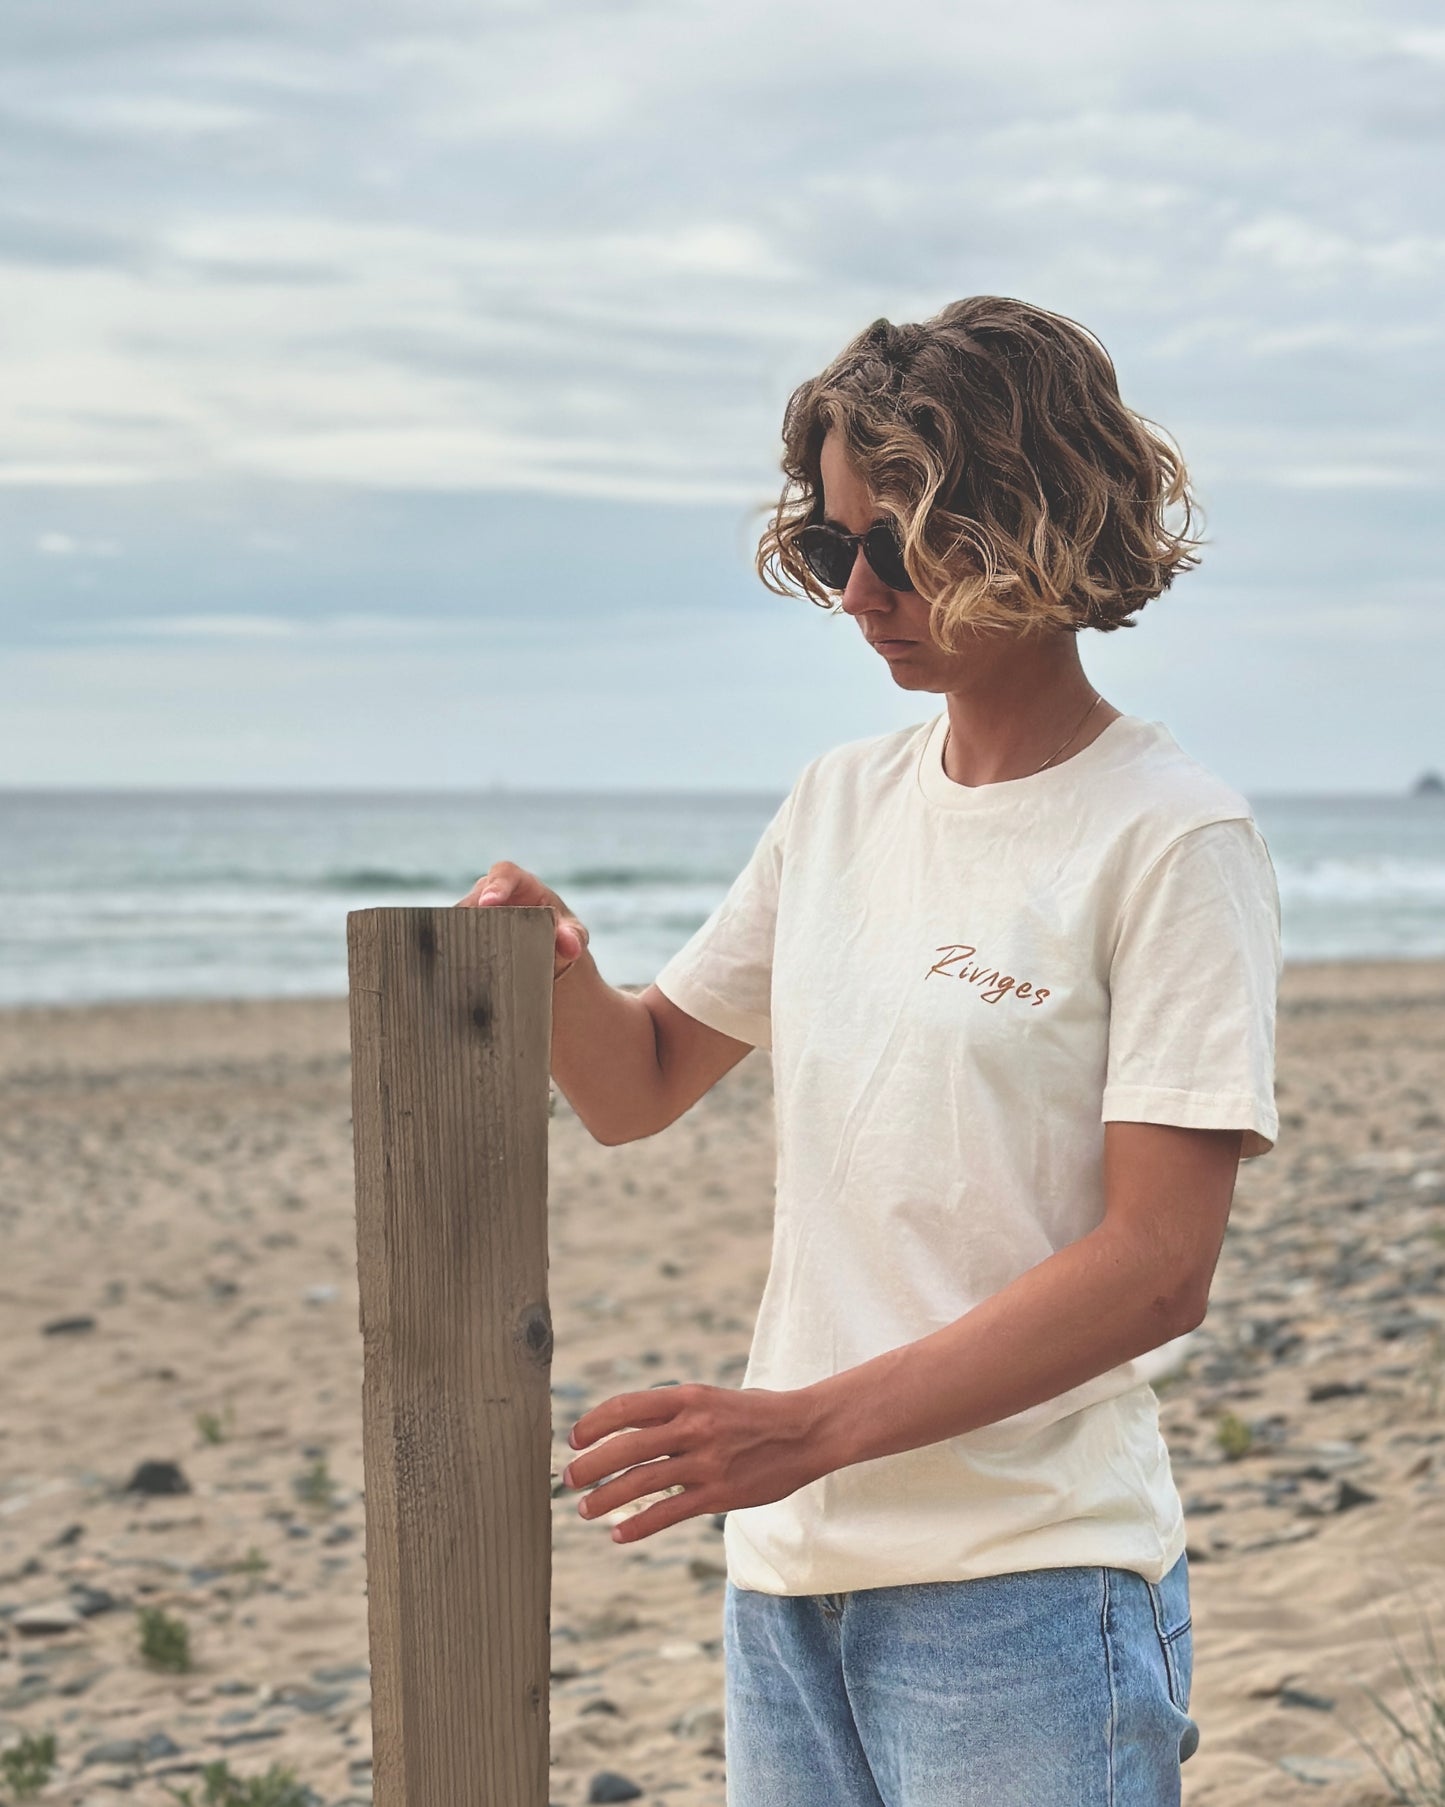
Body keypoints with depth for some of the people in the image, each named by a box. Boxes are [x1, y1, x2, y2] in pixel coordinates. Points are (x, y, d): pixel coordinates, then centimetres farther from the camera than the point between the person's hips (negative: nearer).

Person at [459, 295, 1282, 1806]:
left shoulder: (1172, 842, -10)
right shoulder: (838, 804, 9)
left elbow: (1160, 1267, -16)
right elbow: (638, 1089, 16)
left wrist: (813, 1425, -22)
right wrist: (559, 974, -6)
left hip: (1024, 1588, -5)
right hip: (785, 1570, 6)